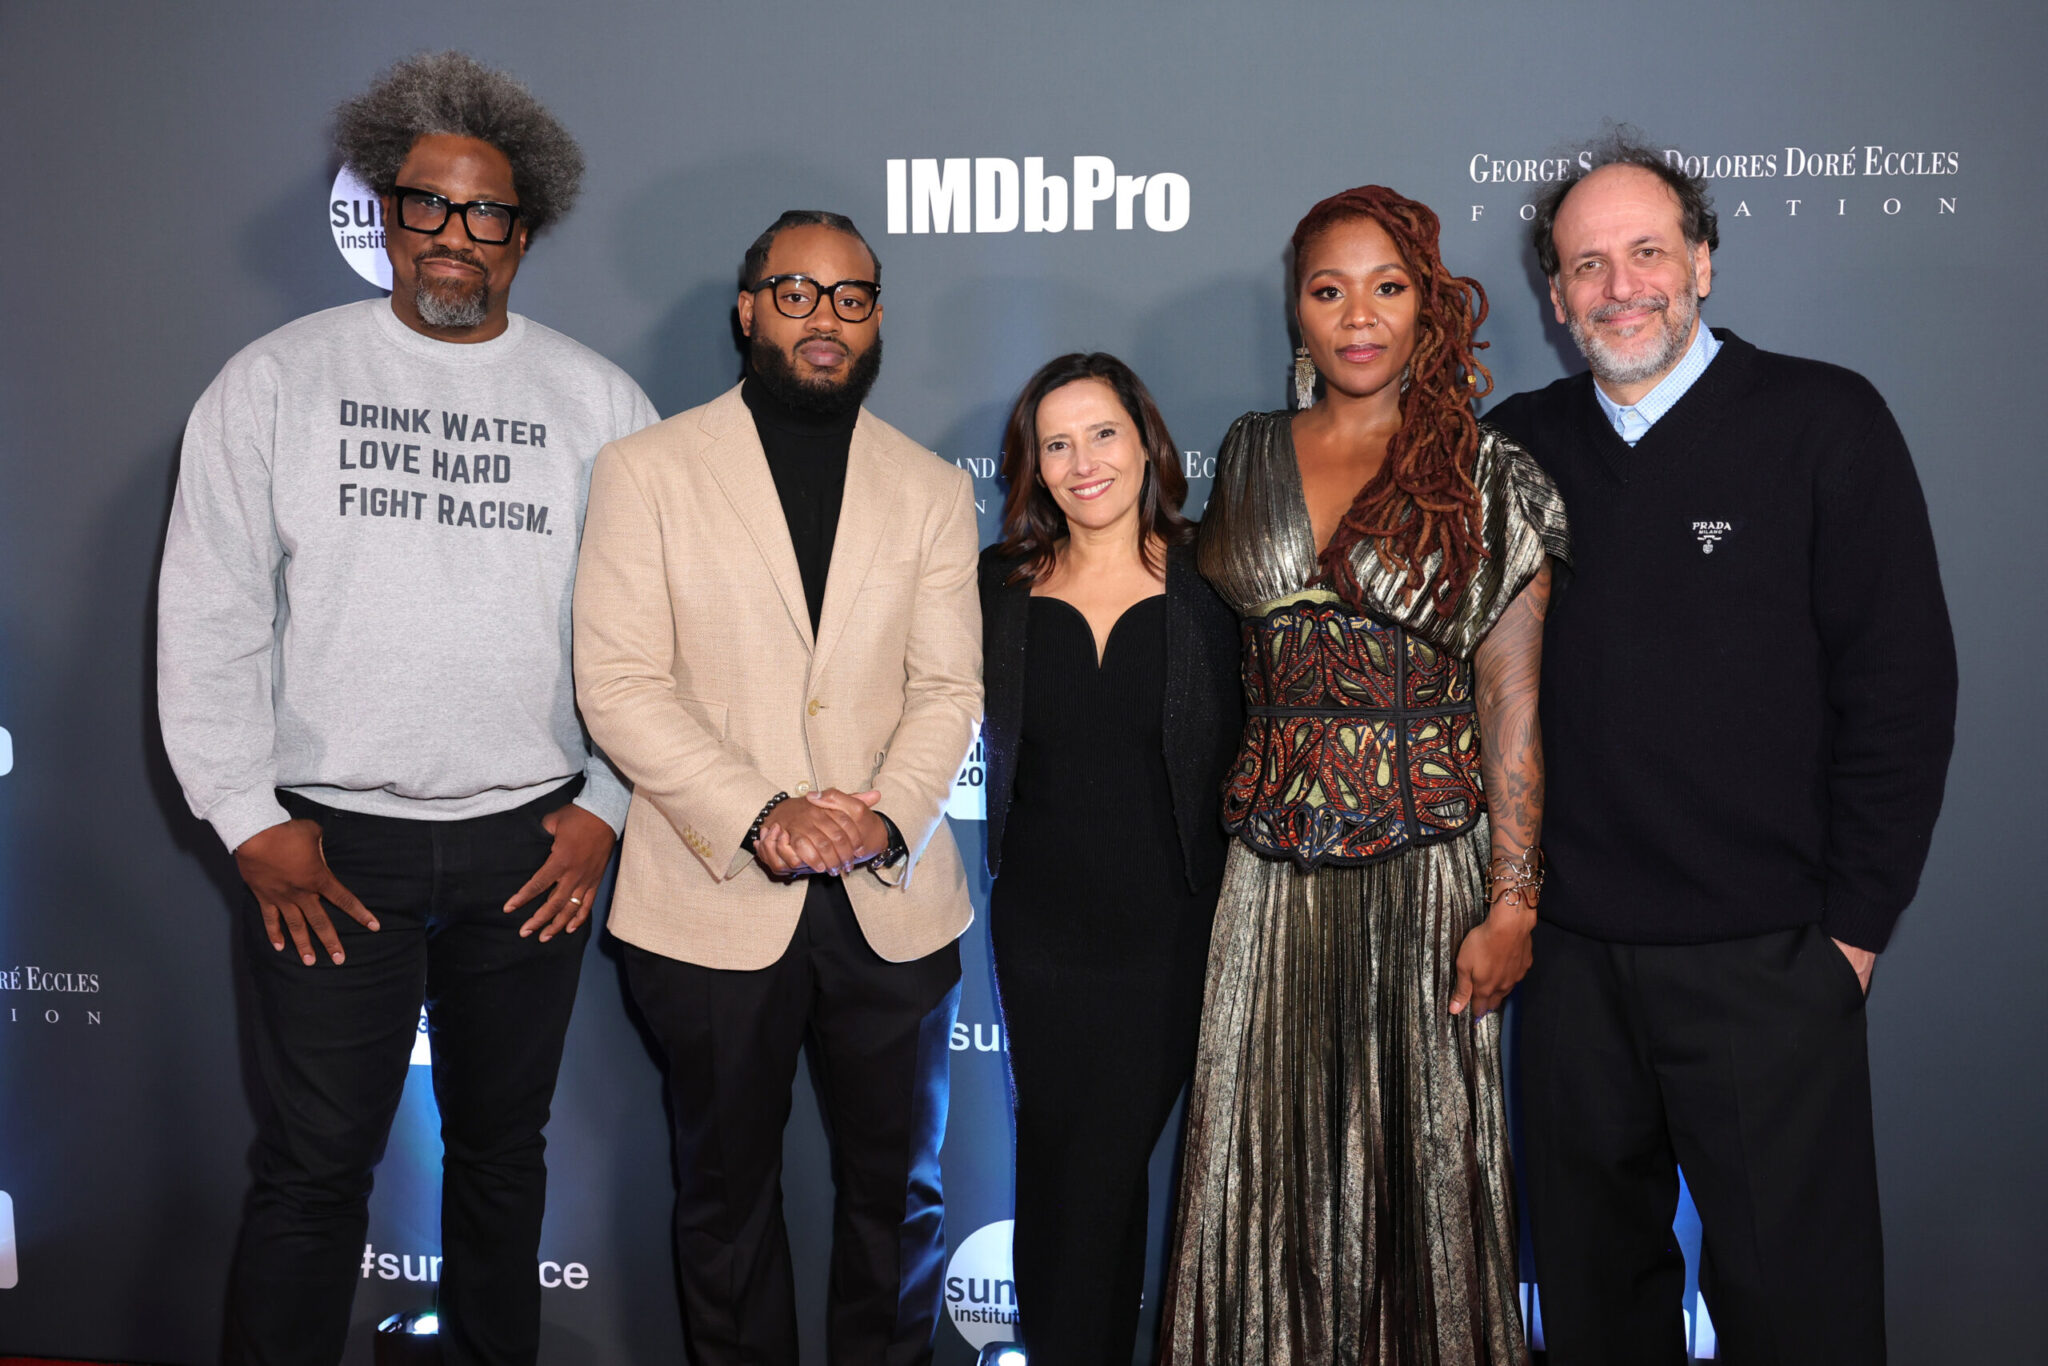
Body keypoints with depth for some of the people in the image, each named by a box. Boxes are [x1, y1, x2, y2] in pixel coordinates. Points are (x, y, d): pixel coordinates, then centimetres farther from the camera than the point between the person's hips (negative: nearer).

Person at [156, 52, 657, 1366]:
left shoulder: (600, 401, 4)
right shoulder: (277, 381, 2)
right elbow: (209, 616, 1)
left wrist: (610, 804, -2)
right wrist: (253, 819, -4)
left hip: (531, 843, 2)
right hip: (329, 842, -1)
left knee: (501, 1148, 14)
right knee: (315, 1163, 2)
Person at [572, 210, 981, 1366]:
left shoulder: (933, 489, 8)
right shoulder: (647, 470, 1)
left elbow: (949, 688, 1)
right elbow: (619, 684, -7)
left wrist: (887, 817, -17)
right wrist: (759, 817, -17)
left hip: (892, 900, 2)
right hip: (715, 899, -2)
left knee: (899, 1186, 12)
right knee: (728, 1189, 13)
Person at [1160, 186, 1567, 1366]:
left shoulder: (1490, 478, -1)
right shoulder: (1251, 456, 9)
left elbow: (1512, 706, -4)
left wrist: (1512, 905, -10)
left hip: (1426, 866, -3)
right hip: (1270, 867, 3)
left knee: (1418, 1147, 7)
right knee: (1270, 1157, 9)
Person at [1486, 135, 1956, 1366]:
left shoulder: (1825, 423, -4)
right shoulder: (1517, 446, 6)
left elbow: (1904, 687, -4)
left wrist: (1854, 926, -7)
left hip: (1767, 959, -3)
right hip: (1571, 952, 3)